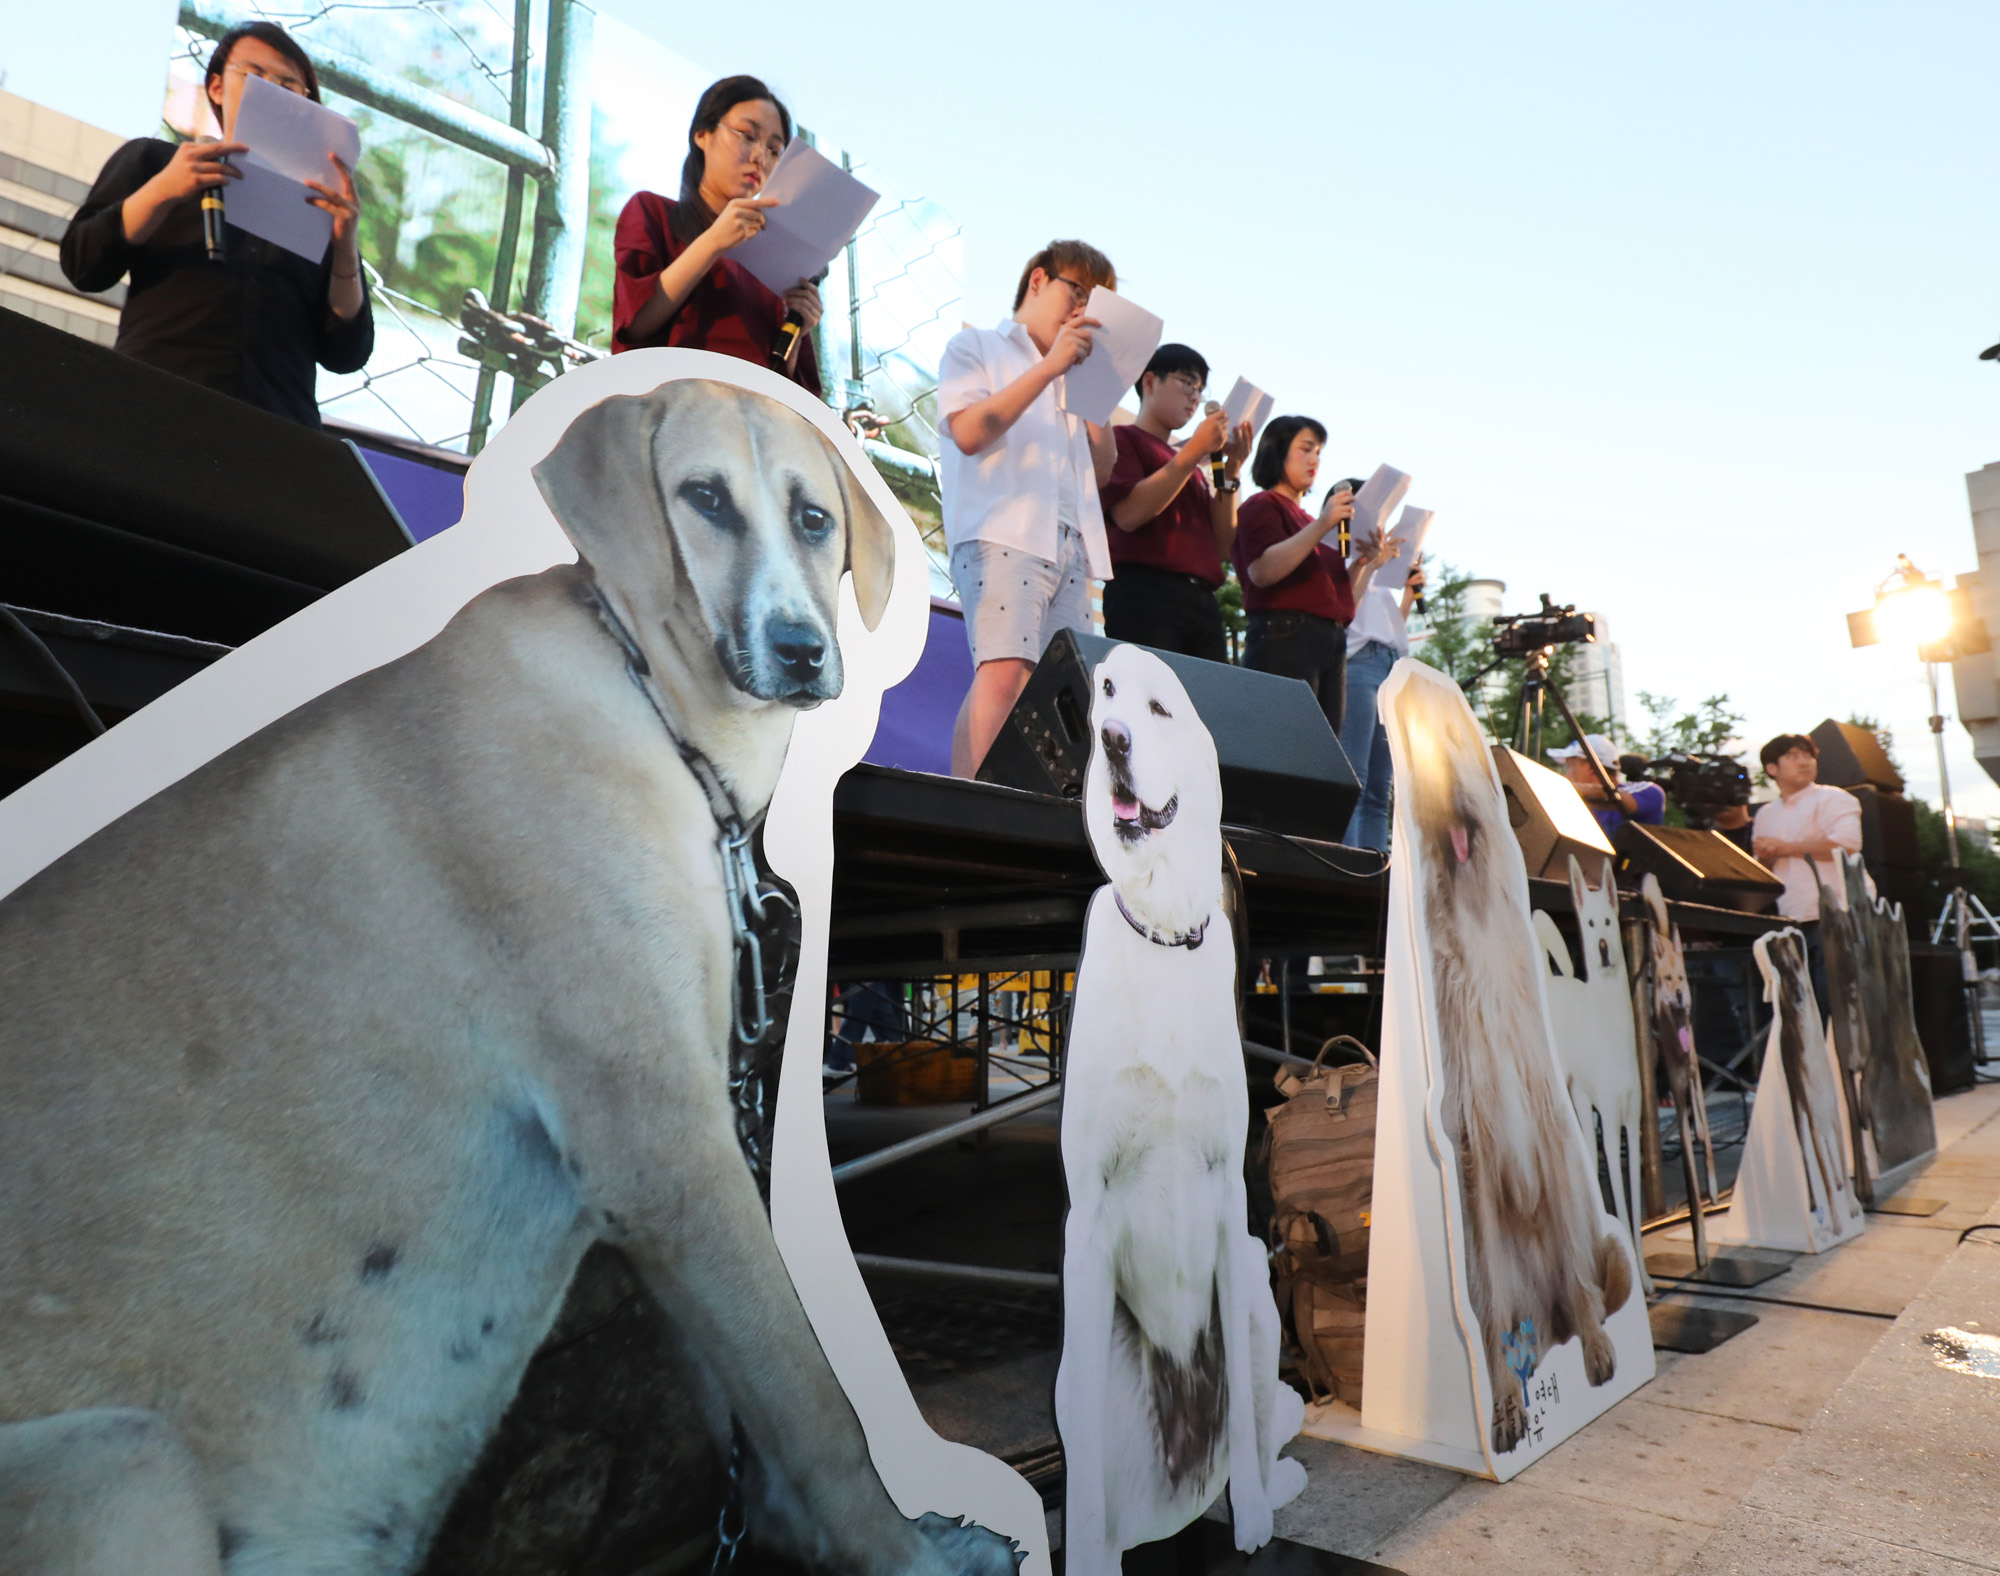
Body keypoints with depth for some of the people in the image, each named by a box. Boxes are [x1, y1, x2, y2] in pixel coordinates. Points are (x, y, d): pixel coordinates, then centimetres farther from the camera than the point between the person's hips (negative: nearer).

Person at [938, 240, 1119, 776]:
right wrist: (1049, 365, -5)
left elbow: (1101, 469, 24)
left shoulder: (1074, 376, 31)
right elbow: (969, 432, -4)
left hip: (1070, 547, 7)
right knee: (1004, 672, -24)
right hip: (1002, 534, -6)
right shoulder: (976, 347, 15)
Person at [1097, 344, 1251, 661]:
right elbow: (1129, 514, -10)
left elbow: (1220, 545, 18)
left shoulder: (1192, 467, 27)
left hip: (1202, 601, 6)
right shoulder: (1121, 439, 8)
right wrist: (1194, 451, -6)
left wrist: (1231, 470, 10)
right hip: (1145, 594, -6)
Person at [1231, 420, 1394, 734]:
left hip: (1332, 642, 8)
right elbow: (1262, 572, -15)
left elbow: (1340, 595, 27)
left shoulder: (1310, 521, 26)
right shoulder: (1261, 506, 5)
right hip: (1284, 637, -8)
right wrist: (1322, 525, -17)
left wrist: (1368, 563, 10)